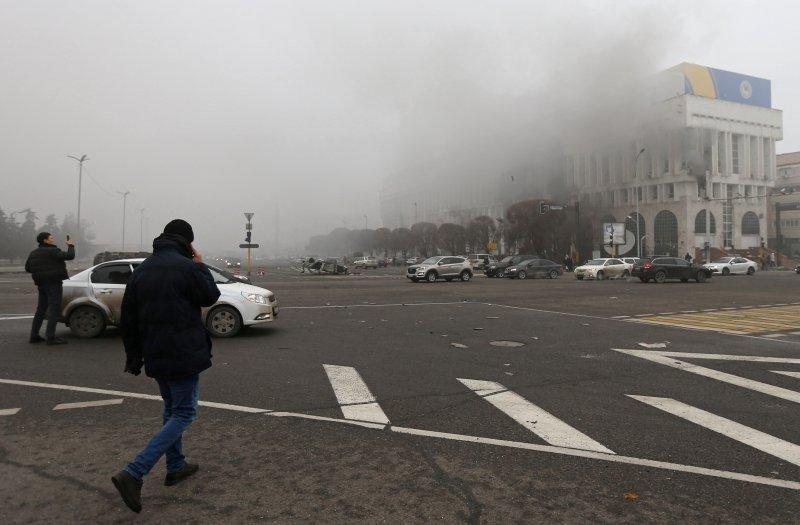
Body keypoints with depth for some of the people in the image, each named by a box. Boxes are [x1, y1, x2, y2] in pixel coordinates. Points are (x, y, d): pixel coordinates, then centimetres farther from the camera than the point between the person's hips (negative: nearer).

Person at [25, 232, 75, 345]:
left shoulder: (33, 253, 13)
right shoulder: (52, 251, -14)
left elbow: (27, 268, 19)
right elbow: (69, 256, -21)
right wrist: (71, 246, -4)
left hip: (41, 284, 9)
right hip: (53, 283, -9)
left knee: (41, 310, 16)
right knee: (54, 310, -7)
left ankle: (34, 335, 20)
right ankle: (50, 337, -11)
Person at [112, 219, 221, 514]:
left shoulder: (142, 269, 8)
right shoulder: (186, 267, -16)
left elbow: (128, 318, 11)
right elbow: (210, 297, -2)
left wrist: (133, 356, 17)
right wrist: (200, 266, 7)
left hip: (155, 356, 8)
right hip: (183, 356, -8)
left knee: (172, 408, 22)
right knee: (184, 413, 1)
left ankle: (176, 467, 30)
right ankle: (133, 473, -8)